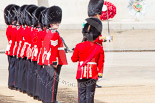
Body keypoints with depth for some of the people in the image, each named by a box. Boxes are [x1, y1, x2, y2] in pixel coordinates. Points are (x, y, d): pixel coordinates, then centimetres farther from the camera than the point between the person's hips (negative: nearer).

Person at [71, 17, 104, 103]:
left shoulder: (79, 46, -8)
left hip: (81, 74, 0)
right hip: (93, 74, 0)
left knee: (82, 94, 7)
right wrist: (100, 72, 14)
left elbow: (74, 59, 3)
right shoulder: (99, 48, -6)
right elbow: (100, 62, 2)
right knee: (90, 94, 6)